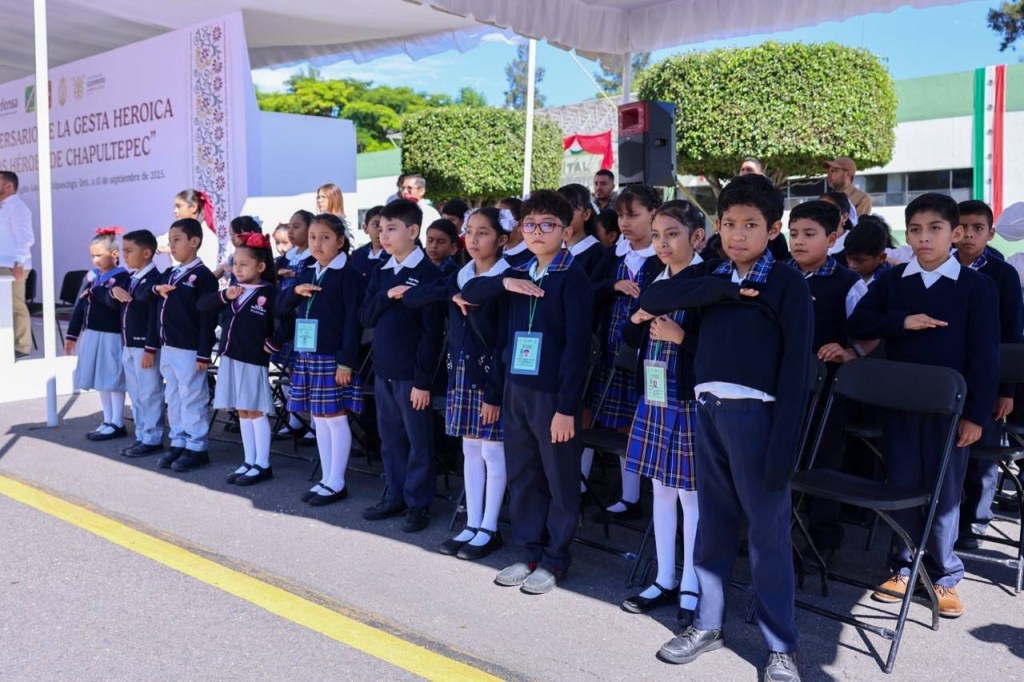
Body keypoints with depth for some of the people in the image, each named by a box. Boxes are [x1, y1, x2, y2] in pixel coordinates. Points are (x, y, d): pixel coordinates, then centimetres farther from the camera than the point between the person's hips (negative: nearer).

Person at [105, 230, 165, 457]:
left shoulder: (154, 279, -15)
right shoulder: (129, 278, 13)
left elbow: (156, 317, -18)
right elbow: (110, 302, 13)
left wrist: (150, 348, -20)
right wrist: (113, 290, -11)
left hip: (145, 345, -9)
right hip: (128, 345, 10)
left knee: (149, 394, -1)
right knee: (135, 393, 15)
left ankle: (152, 439, 7)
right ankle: (142, 435, 25)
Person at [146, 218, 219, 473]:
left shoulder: (203, 276, -10)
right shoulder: (168, 275, 14)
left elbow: (208, 318, -14)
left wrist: (204, 353, -17)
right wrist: (156, 289, -4)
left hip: (189, 350, -8)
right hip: (167, 348, 8)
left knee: (193, 399, 0)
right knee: (173, 398, 14)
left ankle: (197, 447, 8)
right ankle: (178, 442, 24)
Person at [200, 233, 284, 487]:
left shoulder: (269, 293, -10)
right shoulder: (232, 289, 10)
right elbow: (202, 306, 7)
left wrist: (274, 344, -15)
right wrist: (223, 295, -8)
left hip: (254, 361, -7)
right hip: (230, 358, 7)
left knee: (256, 412, 0)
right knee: (242, 412, 13)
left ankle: (263, 465, 8)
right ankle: (249, 462, 21)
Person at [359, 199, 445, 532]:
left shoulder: (428, 273, -10)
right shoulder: (381, 272, 10)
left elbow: (433, 331, -13)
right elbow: (365, 317, 7)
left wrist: (423, 379, -15)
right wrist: (387, 296, -12)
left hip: (411, 373, -7)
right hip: (383, 370, 7)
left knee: (418, 442, 4)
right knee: (390, 439, 15)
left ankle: (418, 503, 15)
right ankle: (396, 496, 28)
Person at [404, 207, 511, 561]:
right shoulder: (459, 277, 10)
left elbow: (504, 339, -13)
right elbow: (411, 297, 1)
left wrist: (495, 393, -17)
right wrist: (451, 294, -15)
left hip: (491, 376, -6)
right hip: (460, 374, 6)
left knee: (492, 452, 3)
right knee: (470, 451, 12)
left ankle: (489, 529, 14)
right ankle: (472, 525, 21)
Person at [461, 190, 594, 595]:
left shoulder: (573, 279, -9)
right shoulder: (519, 276, 12)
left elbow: (577, 345, -14)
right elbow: (470, 292, 10)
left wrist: (567, 406, -18)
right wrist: (504, 283, -9)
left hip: (553, 394, -7)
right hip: (515, 390, 7)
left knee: (560, 480, 7)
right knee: (521, 477, 14)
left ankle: (555, 560, 19)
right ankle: (530, 553, 27)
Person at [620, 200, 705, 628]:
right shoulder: (653, 283, 10)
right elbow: (631, 340, 14)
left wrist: (682, 336, -22)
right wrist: (637, 319, -5)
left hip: (690, 402, -7)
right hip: (653, 400, 7)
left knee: (692, 495, 3)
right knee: (661, 490, 14)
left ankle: (692, 589, 17)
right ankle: (664, 580, 27)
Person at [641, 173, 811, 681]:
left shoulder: (787, 282, -3)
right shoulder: (709, 274, 11)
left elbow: (796, 366, -8)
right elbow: (650, 299, -4)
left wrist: (783, 444, -14)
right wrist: (724, 289, -11)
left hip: (755, 412, -5)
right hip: (707, 408, 5)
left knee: (768, 529, 2)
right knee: (714, 519, 15)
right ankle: (708, 624, 30)